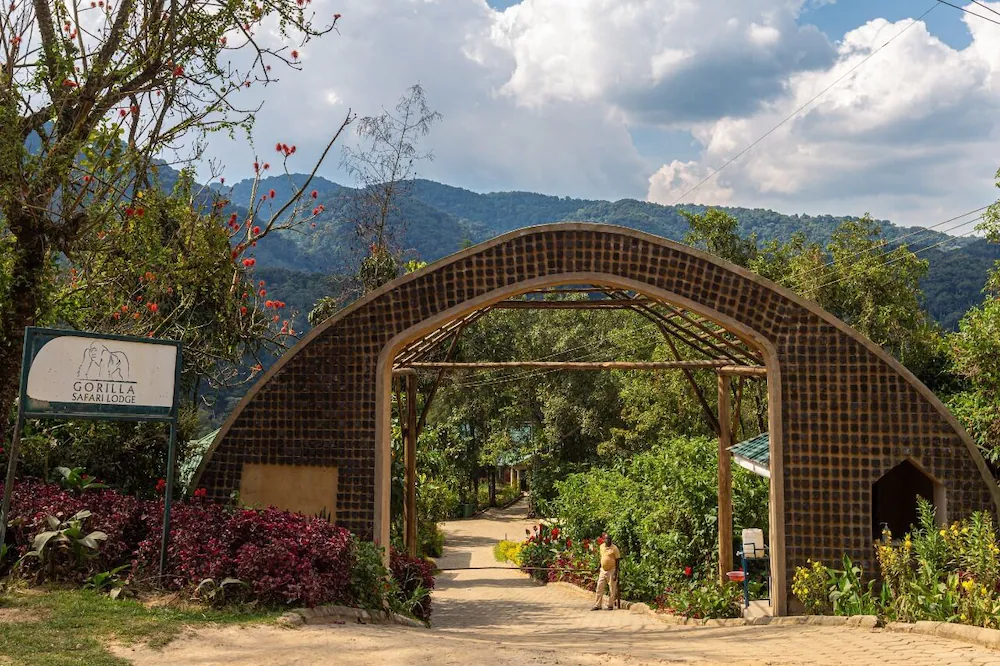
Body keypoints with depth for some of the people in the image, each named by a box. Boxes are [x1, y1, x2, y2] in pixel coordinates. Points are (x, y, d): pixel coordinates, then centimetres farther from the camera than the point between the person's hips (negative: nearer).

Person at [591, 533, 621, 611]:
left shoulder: (614, 548, -10)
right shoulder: (601, 546, 7)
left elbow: (617, 561, -10)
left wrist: (616, 573, -14)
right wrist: (599, 568, 20)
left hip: (611, 570, -6)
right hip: (603, 570, 6)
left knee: (612, 589, 2)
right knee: (599, 588, 5)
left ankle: (610, 605, 13)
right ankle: (597, 605, 11)